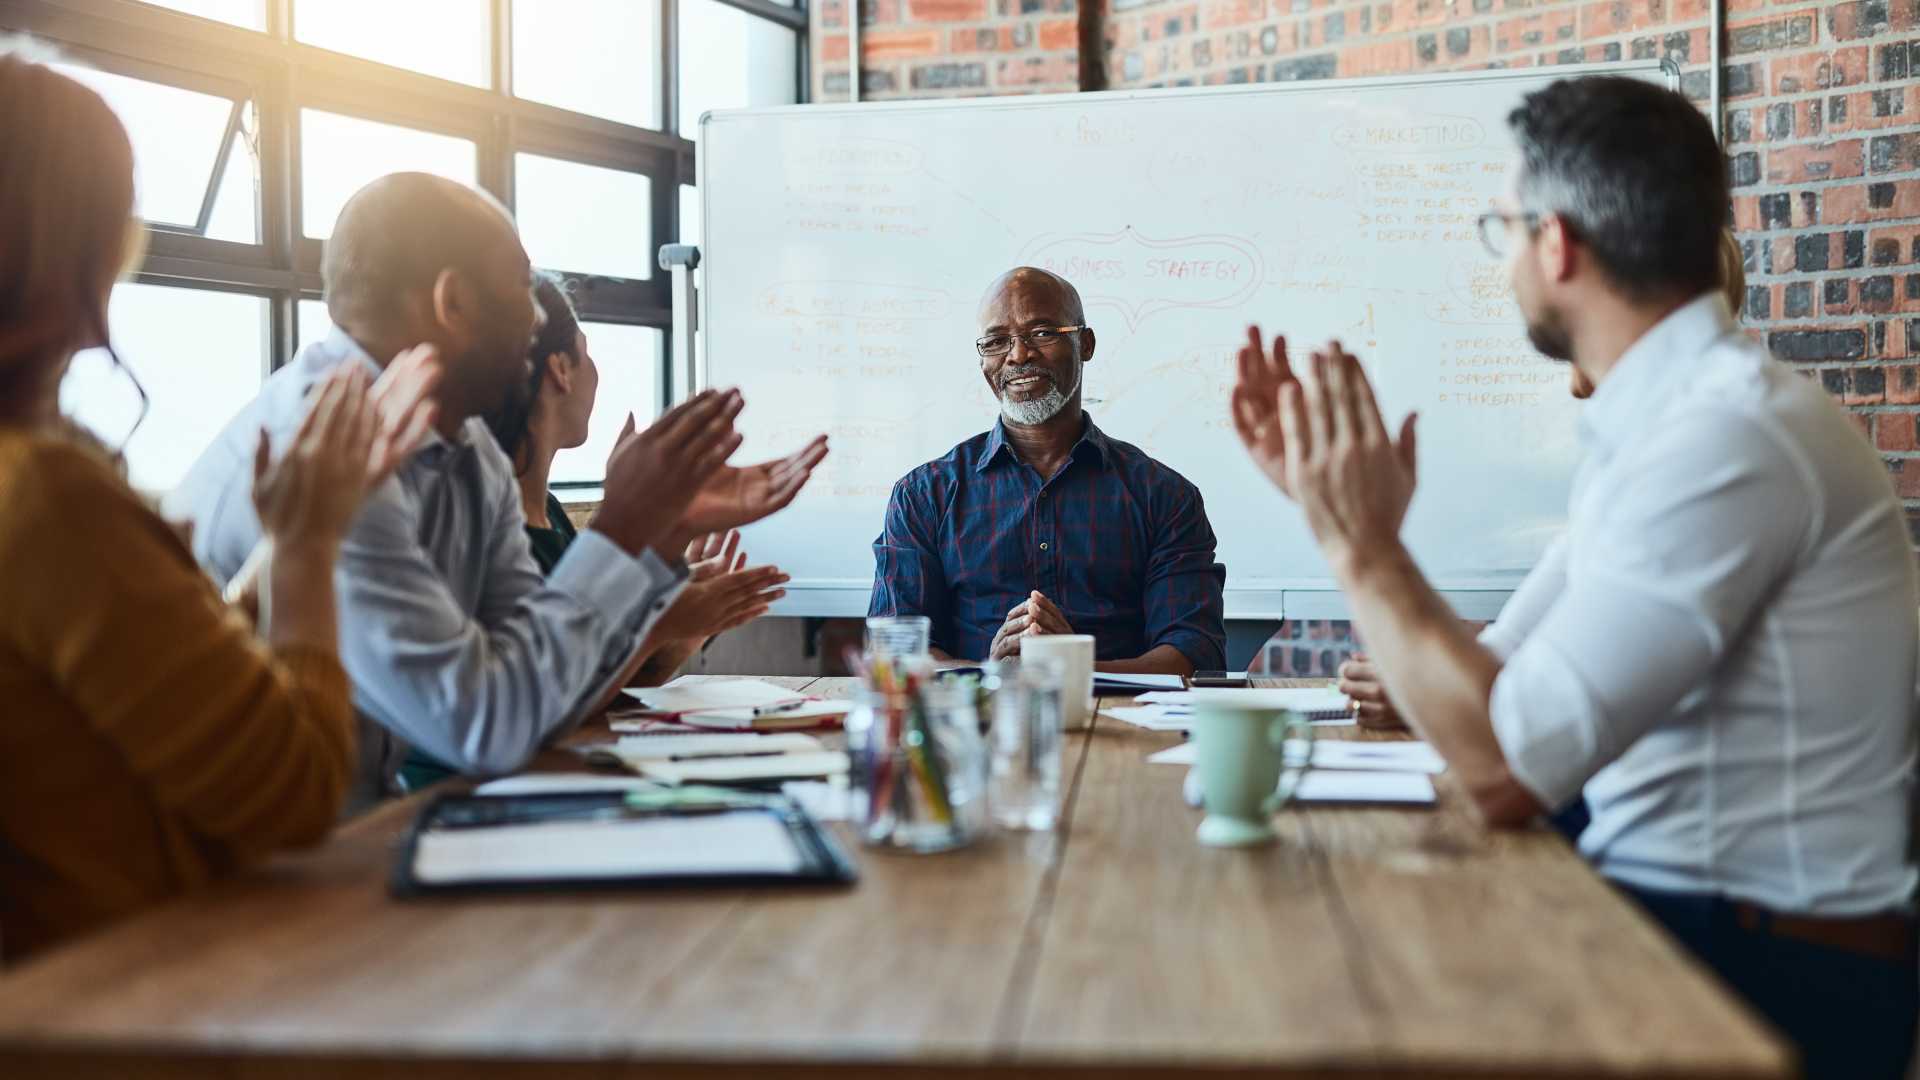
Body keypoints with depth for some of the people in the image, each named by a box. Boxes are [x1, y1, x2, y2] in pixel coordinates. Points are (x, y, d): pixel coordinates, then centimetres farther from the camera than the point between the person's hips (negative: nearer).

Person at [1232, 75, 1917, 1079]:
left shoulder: (1728, 434, -22)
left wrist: (1363, 548, -15)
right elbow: (1489, 691, 9)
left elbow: (1504, 766, -26)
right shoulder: (1653, 423, 8)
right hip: (1668, 906, 8)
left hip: (1770, 968, -8)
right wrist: (1337, 508, 8)